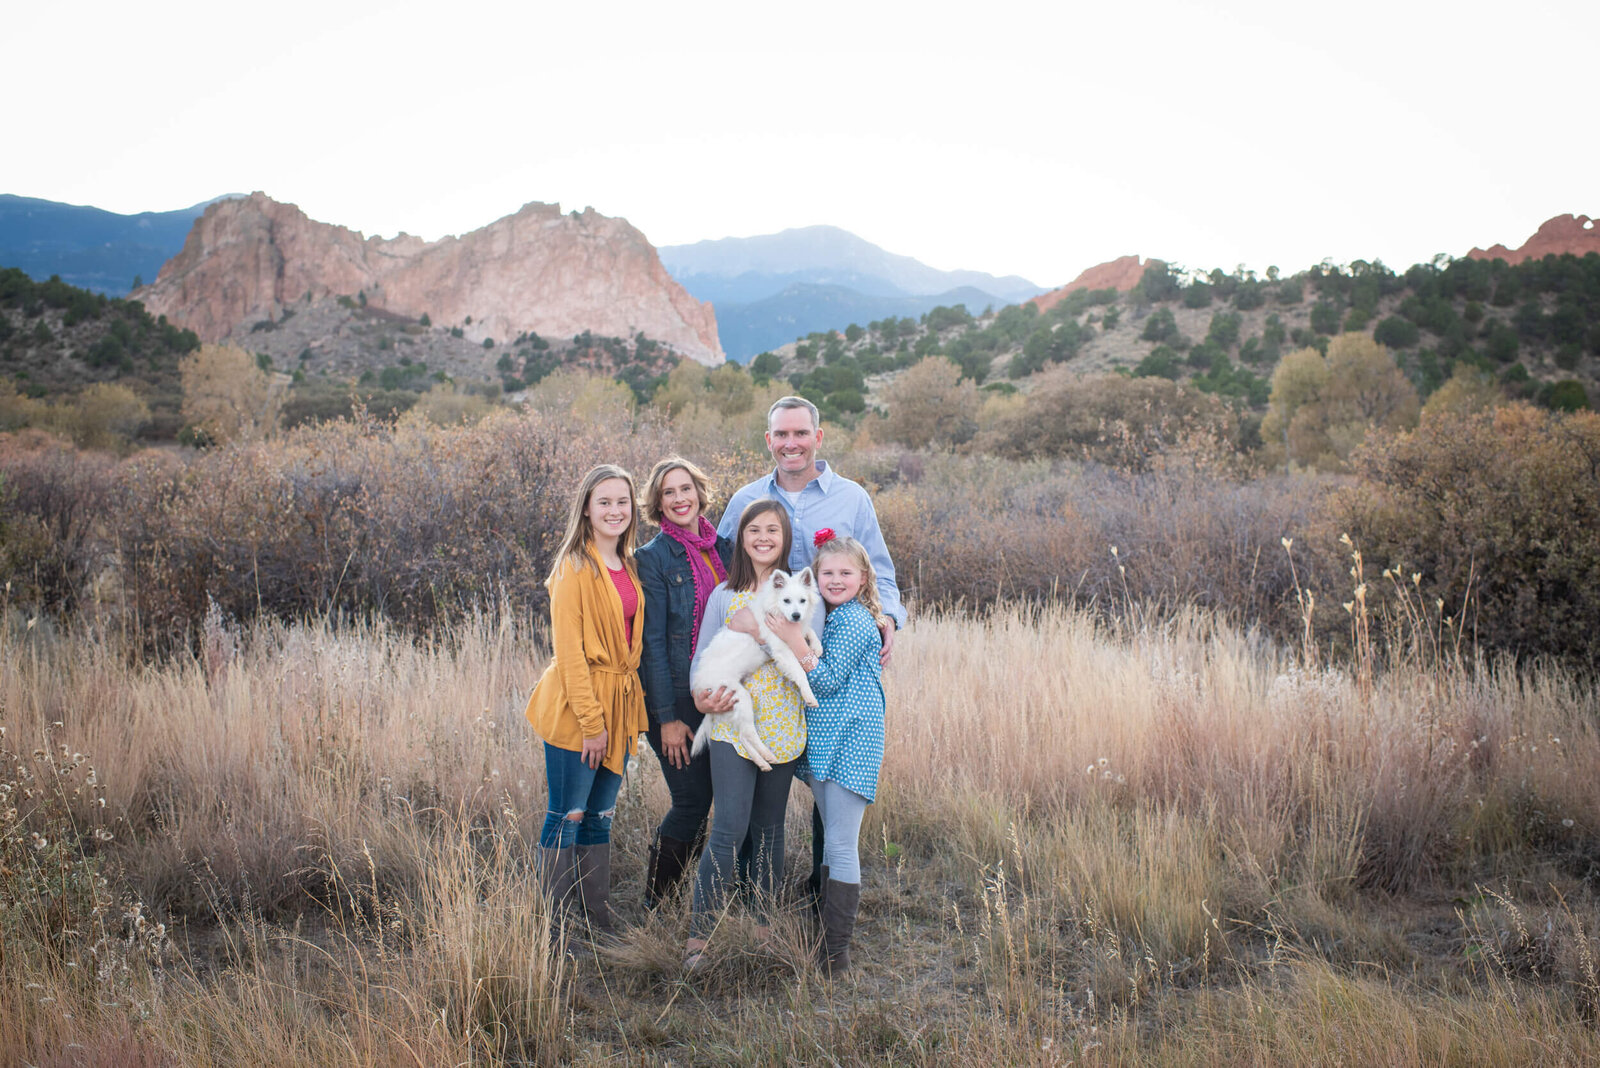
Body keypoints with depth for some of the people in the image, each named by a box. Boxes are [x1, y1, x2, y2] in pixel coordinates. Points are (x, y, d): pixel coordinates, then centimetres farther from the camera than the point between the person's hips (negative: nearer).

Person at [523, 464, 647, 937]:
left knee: (600, 817, 14)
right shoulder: (575, 568, -11)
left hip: (619, 706, 7)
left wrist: (625, 713, 9)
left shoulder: (629, 567, 11)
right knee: (566, 818, 1)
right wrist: (591, 720, -17)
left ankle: (600, 923, 22)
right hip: (575, 710, -7)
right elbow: (568, 649, -14)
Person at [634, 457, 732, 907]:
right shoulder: (653, 557, -7)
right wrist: (667, 716, -13)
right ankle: (655, 905, 15)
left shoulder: (725, 548, 9)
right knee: (693, 803, -3)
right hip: (678, 698, -5)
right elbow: (653, 642, -10)